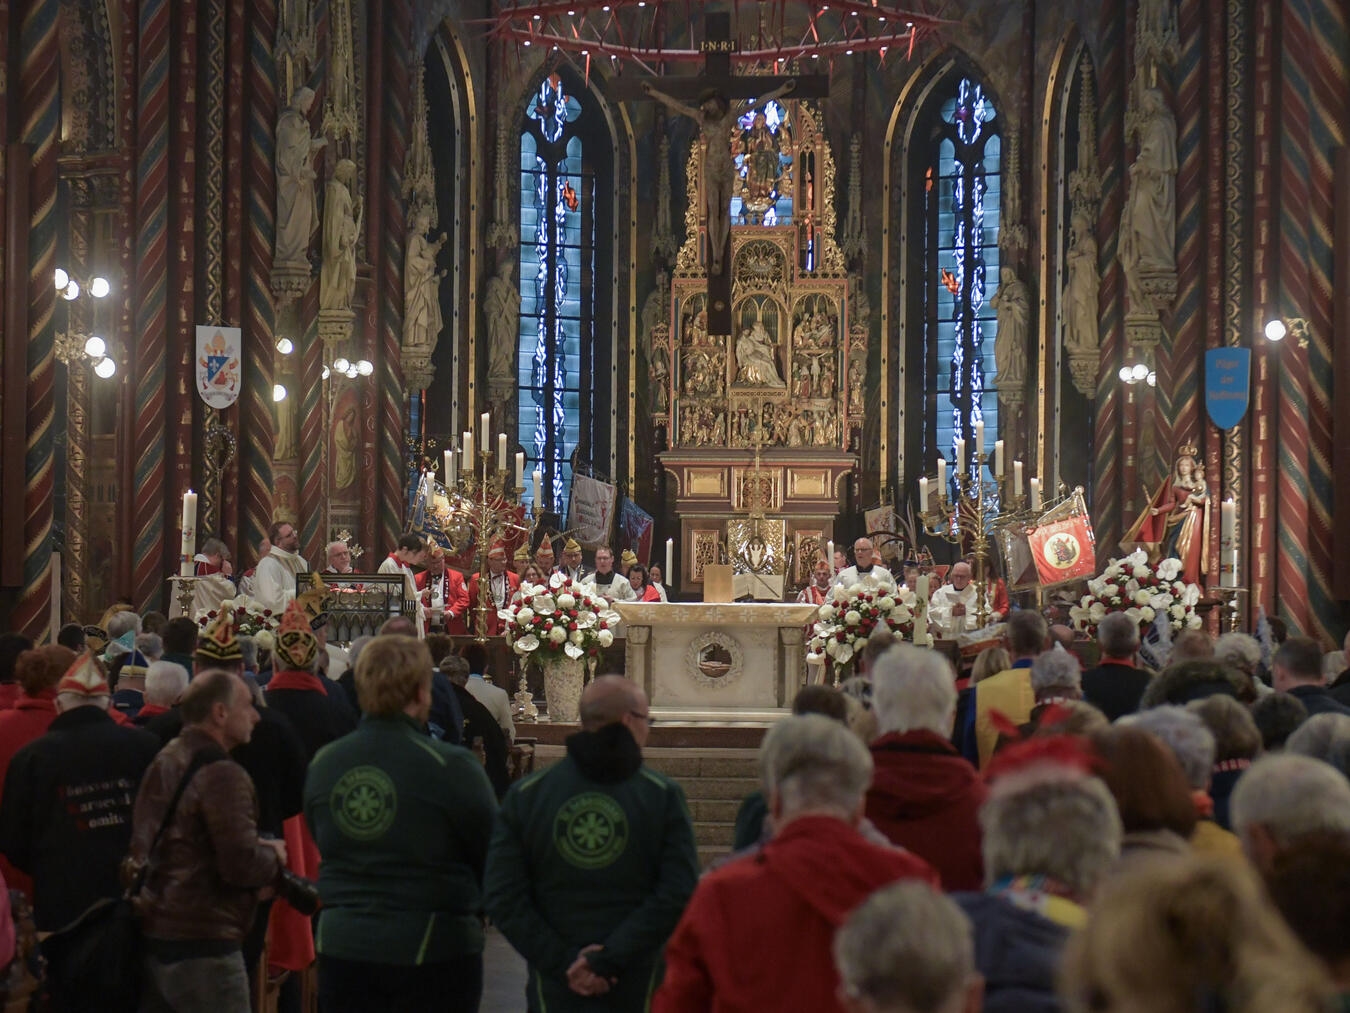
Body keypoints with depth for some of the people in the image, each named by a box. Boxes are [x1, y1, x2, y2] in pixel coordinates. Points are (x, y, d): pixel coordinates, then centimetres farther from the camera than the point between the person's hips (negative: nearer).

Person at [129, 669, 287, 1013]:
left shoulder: (163, 763, 12)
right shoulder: (222, 775, -17)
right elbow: (242, 866, -23)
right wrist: (274, 856, -1)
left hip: (152, 939, 9)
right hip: (203, 947, -9)